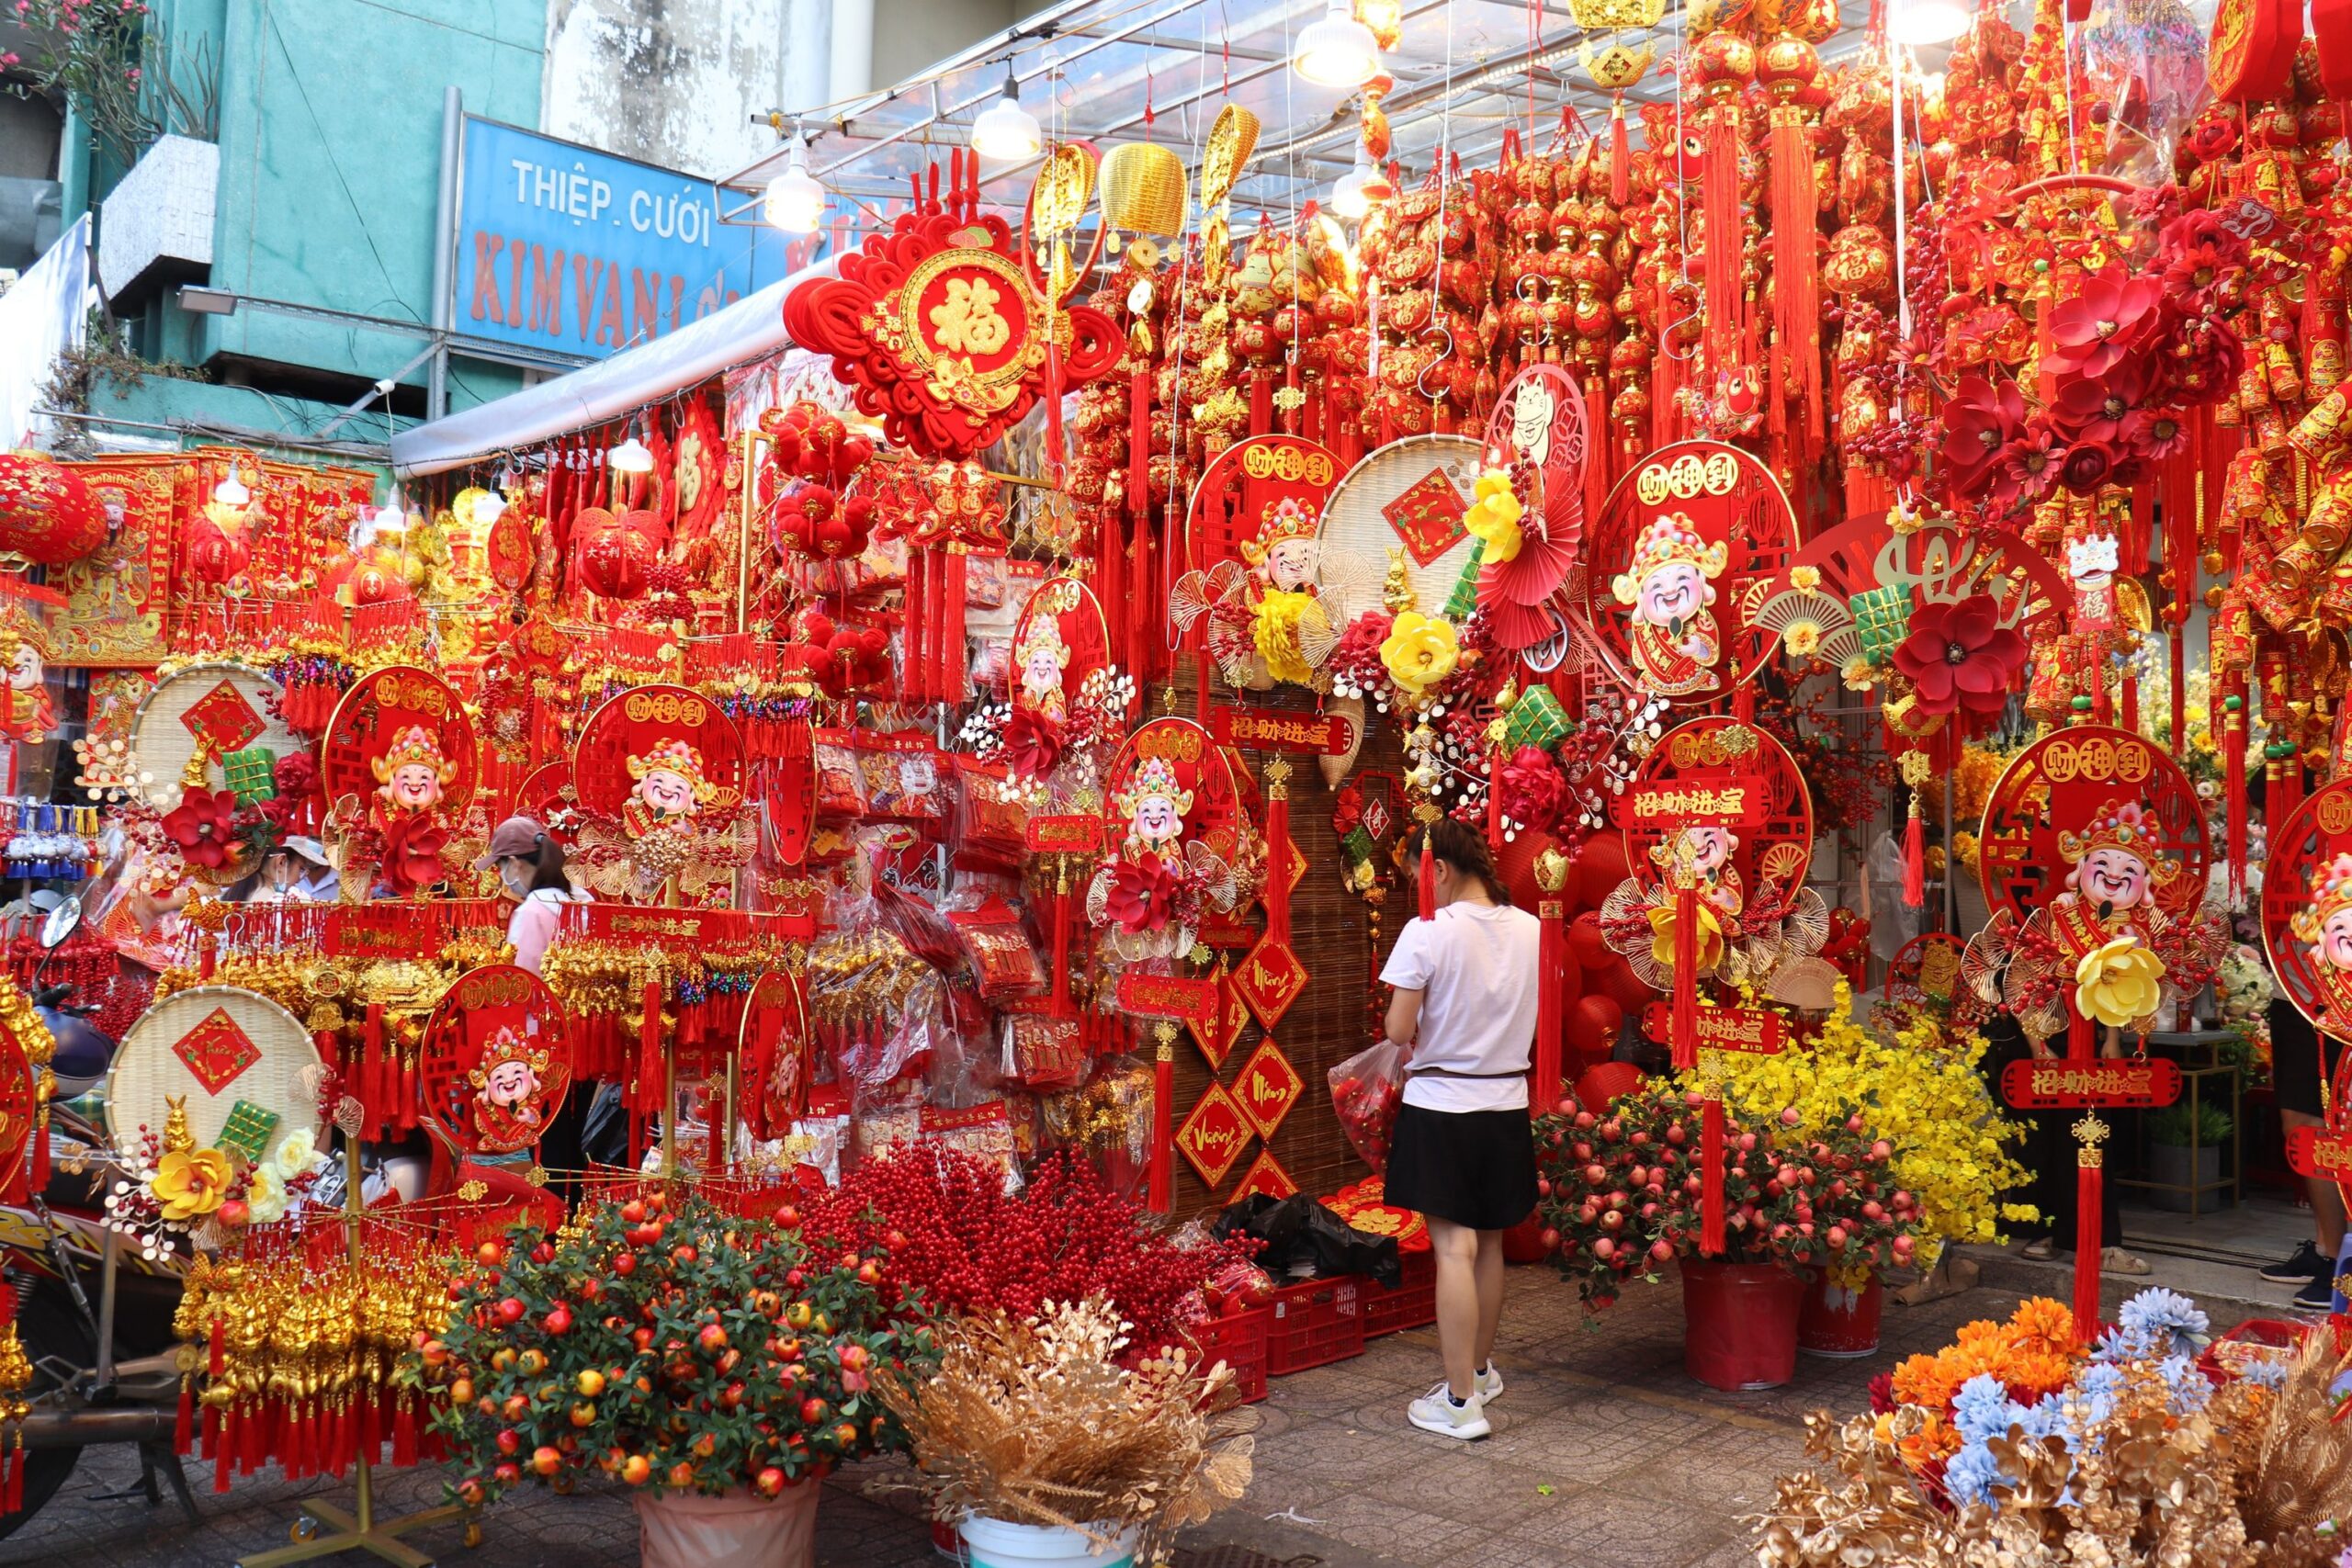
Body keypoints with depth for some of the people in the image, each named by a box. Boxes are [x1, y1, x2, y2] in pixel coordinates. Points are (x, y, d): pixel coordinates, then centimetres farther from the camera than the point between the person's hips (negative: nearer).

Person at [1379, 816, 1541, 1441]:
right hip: (1507, 1107, 6)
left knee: (1454, 1249, -3)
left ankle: (1461, 1401, 0)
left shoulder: (1427, 933, -15)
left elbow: (1399, 1031, -15)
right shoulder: (1533, 930, 1)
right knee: (1488, 1245, 18)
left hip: (1441, 1107, -5)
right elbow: (1538, 1024, 11)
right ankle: (1481, 1370, 34)